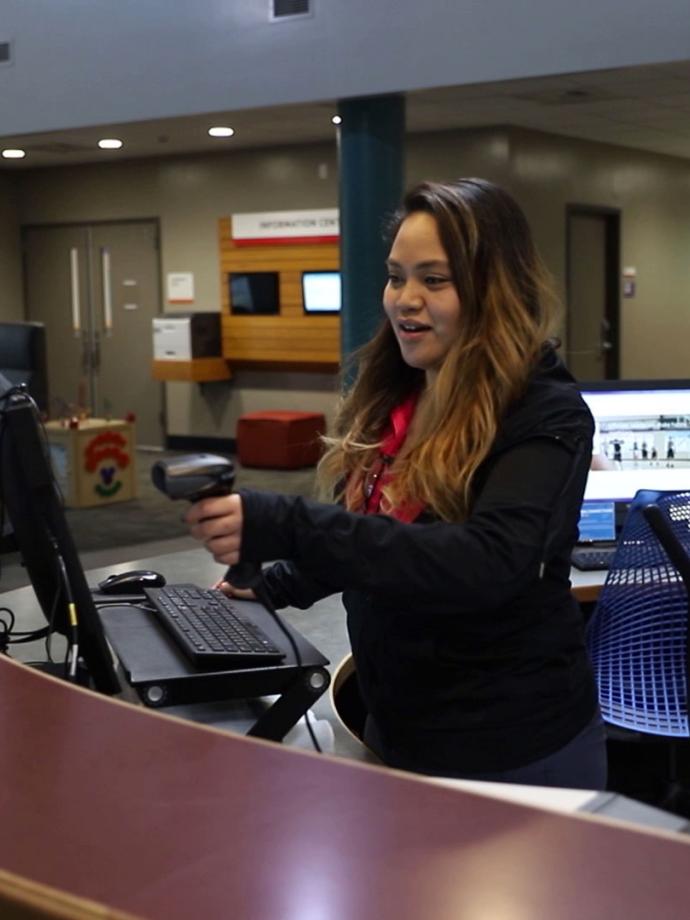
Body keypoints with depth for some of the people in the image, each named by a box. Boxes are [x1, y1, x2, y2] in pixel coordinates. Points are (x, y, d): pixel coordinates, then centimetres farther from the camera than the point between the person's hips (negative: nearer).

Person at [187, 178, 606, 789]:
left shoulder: (544, 415, -17)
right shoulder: (391, 400, 4)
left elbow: (486, 563, -32)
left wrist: (286, 529, -38)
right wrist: (279, 583, 0)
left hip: (514, 750, -6)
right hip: (400, 731, 7)